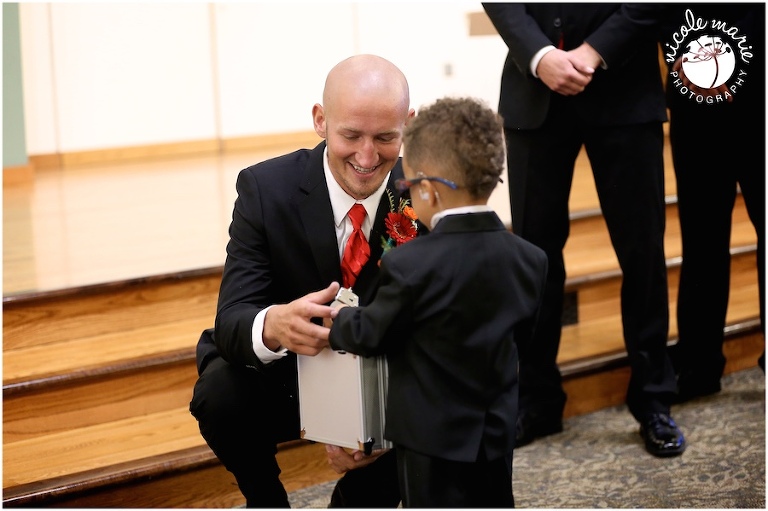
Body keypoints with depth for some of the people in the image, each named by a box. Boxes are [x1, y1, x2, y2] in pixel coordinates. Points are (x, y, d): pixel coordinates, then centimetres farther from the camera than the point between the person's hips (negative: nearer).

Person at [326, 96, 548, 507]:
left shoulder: (412, 266, -23)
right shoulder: (528, 260, -6)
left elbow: (370, 335, -10)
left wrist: (338, 320, 11)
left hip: (434, 435, -6)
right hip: (497, 432, 6)